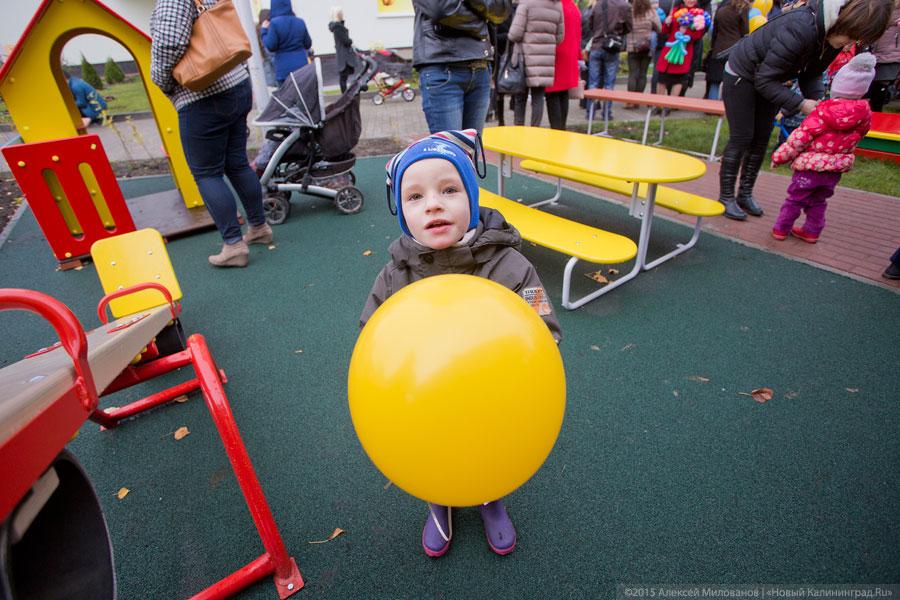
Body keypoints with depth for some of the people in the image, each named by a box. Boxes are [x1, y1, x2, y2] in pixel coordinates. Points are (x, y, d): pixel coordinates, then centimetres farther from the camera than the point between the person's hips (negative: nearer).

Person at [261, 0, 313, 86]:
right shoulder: (300, 22, 5)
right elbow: (308, 44, 11)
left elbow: (271, 46, -10)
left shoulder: (274, 23, -9)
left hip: (284, 69, -4)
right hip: (301, 65, 4)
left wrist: (264, 30, 2)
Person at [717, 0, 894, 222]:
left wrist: (818, 101, -17)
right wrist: (801, 103, -30)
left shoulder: (832, 37, -9)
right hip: (741, 75, -8)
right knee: (742, 138, -8)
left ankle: (745, 194, 15)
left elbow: (812, 75, 1)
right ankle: (726, 197, 2)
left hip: (767, 80, 8)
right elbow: (765, 80, -30)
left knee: (761, 139, 6)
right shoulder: (800, 28, -33)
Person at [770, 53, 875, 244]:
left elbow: (800, 137, -17)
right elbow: (858, 136, 11)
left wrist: (780, 156, -9)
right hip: (837, 169, 5)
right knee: (818, 202, 18)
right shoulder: (865, 114, -3)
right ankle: (812, 231, 24)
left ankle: (780, 229, 12)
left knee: (795, 199, 6)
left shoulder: (822, 112, -17)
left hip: (809, 165, -4)